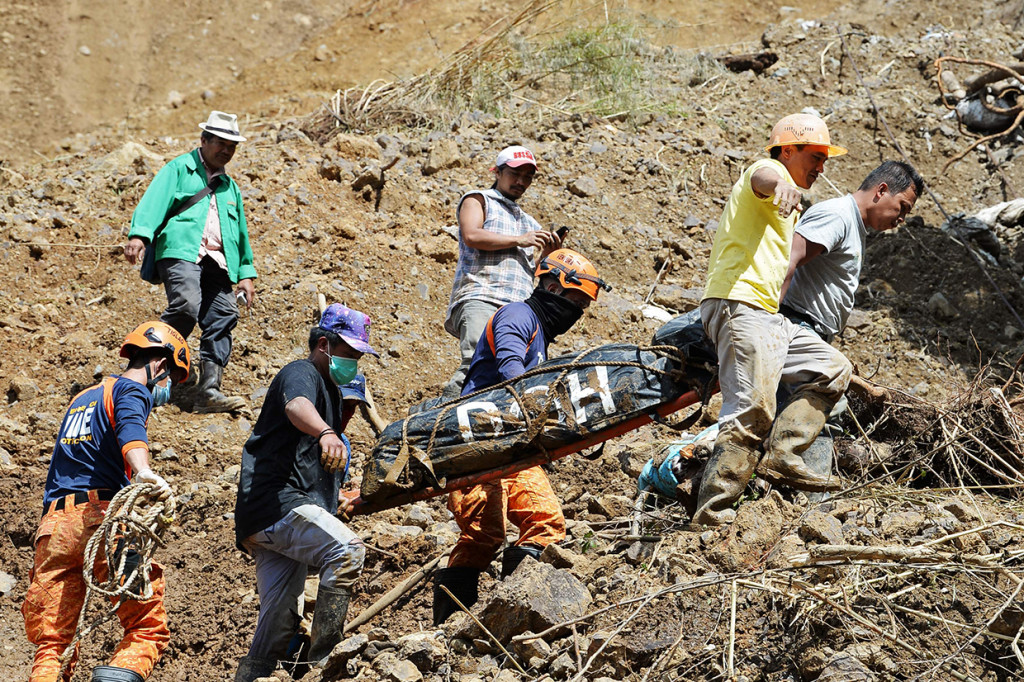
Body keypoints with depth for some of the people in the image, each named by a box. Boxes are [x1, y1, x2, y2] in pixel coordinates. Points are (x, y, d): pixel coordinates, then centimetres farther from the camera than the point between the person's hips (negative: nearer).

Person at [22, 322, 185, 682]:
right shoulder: (132, 390, 5)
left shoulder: (82, 398, 31)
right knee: (148, 628, -6)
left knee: (50, 643, 4)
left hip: (54, 525, 7)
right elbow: (130, 427, -19)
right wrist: (144, 472, -37)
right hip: (102, 518, -7)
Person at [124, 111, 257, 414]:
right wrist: (139, 234, -22)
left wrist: (246, 273, 21)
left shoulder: (230, 187, 30)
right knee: (186, 306, -28)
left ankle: (209, 391, -13)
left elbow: (241, 232, 32)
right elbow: (154, 201, -4)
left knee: (222, 319, -10)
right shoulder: (179, 169, 11)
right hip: (181, 252, -6)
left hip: (218, 261, 6)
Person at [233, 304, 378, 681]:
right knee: (346, 548, -31)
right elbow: (297, 406, -29)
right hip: (273, 502, -10)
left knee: (279, 625, 5)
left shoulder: (330, 390, 30)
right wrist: (326, 432, -49)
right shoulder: (301, 374, -1)